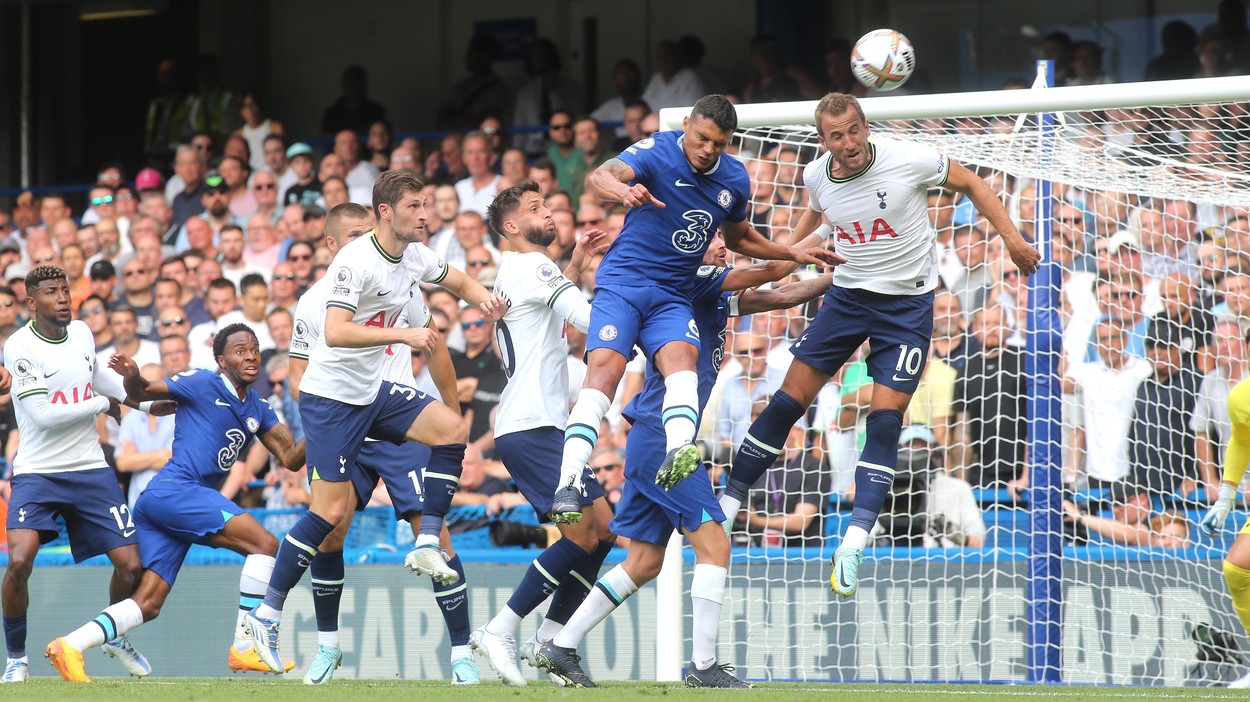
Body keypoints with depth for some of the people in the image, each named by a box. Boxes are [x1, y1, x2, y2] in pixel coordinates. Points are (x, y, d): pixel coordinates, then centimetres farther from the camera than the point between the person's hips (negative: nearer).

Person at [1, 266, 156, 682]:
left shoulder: (81, 332, 4)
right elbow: (43, 414, -21)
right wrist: (103, 404, -11)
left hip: (90, 471, 5)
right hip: (37, 473, -5)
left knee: (130, 566, -2)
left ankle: (114, 636, 30)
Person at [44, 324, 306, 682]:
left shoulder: (258, 410, 20)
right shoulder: (203, 384, 0)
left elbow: (291, 458, 15)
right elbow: (142, 393, 3)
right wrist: (133, 377, -20)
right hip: (176, 489, -8)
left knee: (148, 604, 1)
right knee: (265, 543, -17)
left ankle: (70, 645, -4)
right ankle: (245, 647, -17)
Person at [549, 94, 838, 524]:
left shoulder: (734, 179, 8)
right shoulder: (657, 153, -10)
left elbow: (737, 237, 28)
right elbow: (598, 178, -28)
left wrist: (794, 255, 20)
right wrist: (623, 190, -51)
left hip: (672, 297, 4)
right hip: (622, 282, -4)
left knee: (682, 359, -27)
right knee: (605, 368, -23)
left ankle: (677, 456, -51)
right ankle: (568, 483, -30)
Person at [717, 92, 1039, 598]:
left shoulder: (909, 161, -18)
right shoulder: (816, 177, -5)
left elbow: (968, 182, -3)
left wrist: (1011, 237, -7)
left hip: (908, 304, -3)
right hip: (847, 293, 3)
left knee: (885, 418, -12)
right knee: (789, 400, 0)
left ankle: (854, 542, -11)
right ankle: (727, 503, 13)